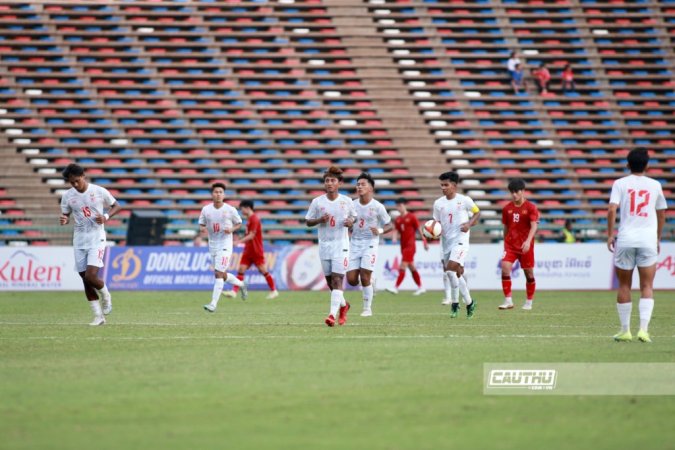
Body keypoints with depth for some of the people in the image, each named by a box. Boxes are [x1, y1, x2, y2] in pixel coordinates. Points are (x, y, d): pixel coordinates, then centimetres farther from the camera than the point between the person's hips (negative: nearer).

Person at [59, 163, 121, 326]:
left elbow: (117, 206, 5)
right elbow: (66, 215, 11)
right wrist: (64, 220, -13)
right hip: (79, 241, 4)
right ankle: (98, 316, 14)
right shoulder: (68, 196, 1)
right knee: (85, 279, 4)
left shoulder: (99, 191, -7)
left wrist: (106, 216, -14)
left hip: (96, 239, -4)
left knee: (90, 277, -18)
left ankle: (106, 296, 15)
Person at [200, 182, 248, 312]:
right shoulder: (206, 210, 1)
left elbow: (239, 223, 6)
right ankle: (241, 284, 42)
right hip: (212, 246, 5)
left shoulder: (230, 210, -6)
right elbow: (201, 225, 10)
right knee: (223, 276, 13)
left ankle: (213, 304, -15)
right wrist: (202, 229, -14)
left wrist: (232, 229, -15)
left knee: (218, 274, -15)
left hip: (225, 245, -5)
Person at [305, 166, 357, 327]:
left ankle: (333, 314, -21)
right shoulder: (317, 202, 1)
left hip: (341, 244, -3)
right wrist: (319, 220, -13)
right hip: (324, 245, 3)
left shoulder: (347, 201, 0)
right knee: (329, 280, 9)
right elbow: (308, 221, 7)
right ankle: (343, 305, 35)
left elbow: (353, 216, 16)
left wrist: (351, 221, -7)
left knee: (337, 279, -14)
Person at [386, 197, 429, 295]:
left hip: (410, 245, -7)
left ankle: (396, 287, -18)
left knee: (403, 266, -13)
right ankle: (420, 288, 20)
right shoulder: (398, 219, 11)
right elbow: (396, 230, 10)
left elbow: (419, 229, -3)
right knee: (411, 267, 12)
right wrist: (394, 238, -12)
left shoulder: (411, 217, -6)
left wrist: (424, 241, -3)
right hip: (403, 246, 7)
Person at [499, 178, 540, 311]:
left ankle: (529, 302, 22)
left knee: (529, 274, 6)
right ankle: (508, 301, -16)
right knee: (505, 268, -17)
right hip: (510, 244, 3)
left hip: (525, 246, -3)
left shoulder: (531, 207, -6)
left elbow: (534, 226, -16)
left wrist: (528, 241, -31)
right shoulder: (507, 208, 6)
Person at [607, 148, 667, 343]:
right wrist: (658, 238, 28)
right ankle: (643, 329, -13)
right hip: (648, 238, 1)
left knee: (624, 285, 9)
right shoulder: (655, 185, 8)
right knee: (647, 287, 1)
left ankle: (625, 331, 13)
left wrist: (610, 234, -1)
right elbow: (662, 214, 17)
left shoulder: (620, 184, 2)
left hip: (625, 239, 0)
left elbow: (612, 210, -9)